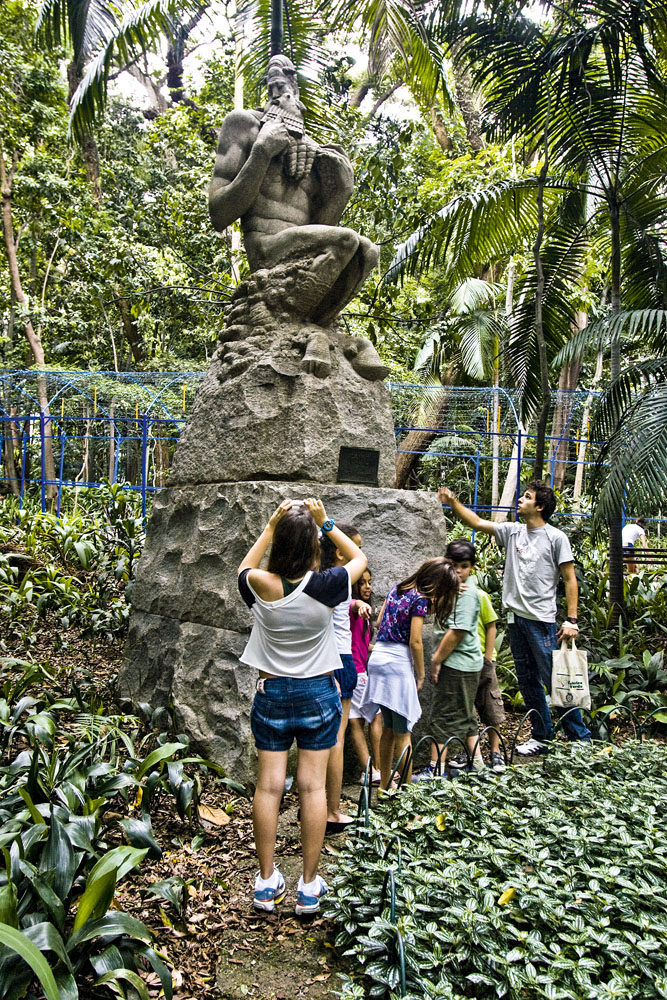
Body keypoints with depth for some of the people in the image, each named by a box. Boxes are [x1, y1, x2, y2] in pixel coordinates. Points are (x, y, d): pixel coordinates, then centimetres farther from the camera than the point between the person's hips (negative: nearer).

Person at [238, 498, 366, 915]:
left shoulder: (261, 586, -14)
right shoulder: (326, 586, -17)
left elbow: (245, 568, 13)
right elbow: (360, 558, 4)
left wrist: (271, 525, 6)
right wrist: (325, 523, 2)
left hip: (272, 693, 1)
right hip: (319, 692, -1)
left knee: (269, 785, 7)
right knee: (313, 785, 6)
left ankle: (267, 882, 17)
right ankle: (309, 885, 14)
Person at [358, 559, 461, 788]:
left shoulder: (396, 588, 12)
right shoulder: (420, 599, -11)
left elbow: (379, 622, 16)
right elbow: (415, 642, -13)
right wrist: (420, 675, -3)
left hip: (378, 656, 8)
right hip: (398, 661, -7)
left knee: (388, 728, 15)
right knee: (402, 733, 0)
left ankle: (385, 785, 22)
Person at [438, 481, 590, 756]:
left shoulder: (556, 538, -6)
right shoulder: (513, 532, 9)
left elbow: (570, 580, -6)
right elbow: (477, 523, 13)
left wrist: (572, 620, -11)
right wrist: (453, 503, 1)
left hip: (542, 620, -6)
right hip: (515, 617, 6)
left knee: (554, 679, -5)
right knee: (528, 682, 13)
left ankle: (580, 738, 7)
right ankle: (541, 736, 25)